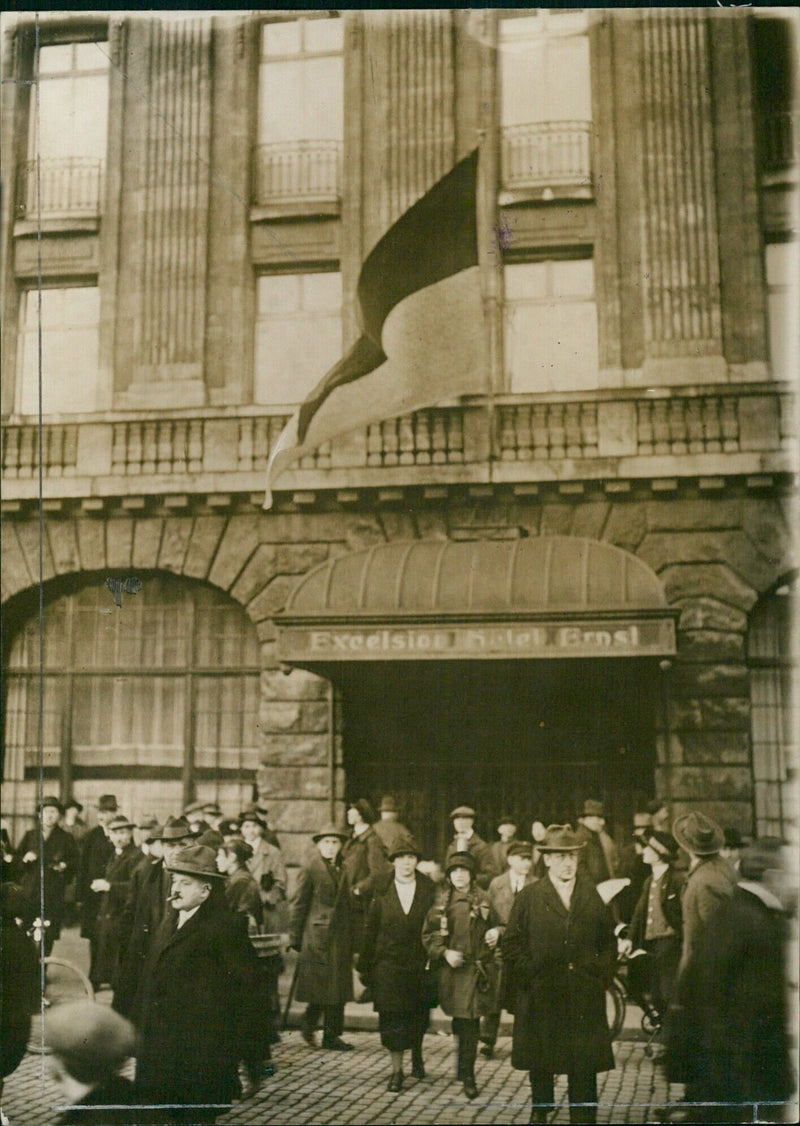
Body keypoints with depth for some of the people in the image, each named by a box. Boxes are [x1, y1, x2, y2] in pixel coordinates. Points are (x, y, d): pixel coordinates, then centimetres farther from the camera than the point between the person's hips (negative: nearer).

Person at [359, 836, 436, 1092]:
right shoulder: (382, 890, 0)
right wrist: (365, 966, 1)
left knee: (418, 1015, 12)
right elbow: (370, 929, 2)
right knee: (392, 1017, -1)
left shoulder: (428, 889, 0)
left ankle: (417, 1055, 38)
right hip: (388, 963, -1)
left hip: (419, 963, 1)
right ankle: (397, 1070, 10)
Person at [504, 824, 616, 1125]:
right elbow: (512, 944, 3)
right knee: (540, 1064, 11)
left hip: (585, 1000, 1)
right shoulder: (528, 897, 2)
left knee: (585, 1066, 1)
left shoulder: (594, 898, 8)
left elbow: (609, 943, 15)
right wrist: (529, 974, -6)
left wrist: (602, 975, 5)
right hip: (541, 999, -1)